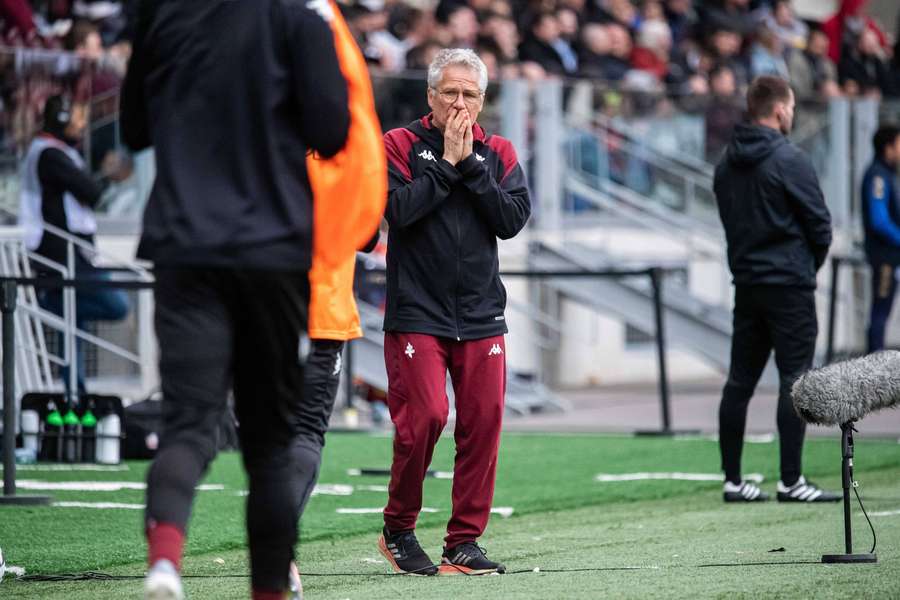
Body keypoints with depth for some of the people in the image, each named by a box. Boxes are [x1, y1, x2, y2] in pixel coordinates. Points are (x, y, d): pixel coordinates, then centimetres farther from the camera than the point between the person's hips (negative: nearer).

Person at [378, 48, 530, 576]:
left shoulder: (498, 154, 10)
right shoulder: (399, 145, 1)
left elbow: (514, 219, -5)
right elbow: (399, 209, -16)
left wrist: (470, 166, -10)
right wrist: (448, 163, -13)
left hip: (481, 315, 4)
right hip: (416, 311, -4)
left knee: (483, 424, -1)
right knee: (424, 417, -13)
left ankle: (464, 541, 8)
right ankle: (398, 529, 5)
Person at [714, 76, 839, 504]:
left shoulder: (727, 164, 9)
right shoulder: (789, 160, -13)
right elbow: (819, 222, -10)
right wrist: (813, 261, 8)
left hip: (746, 284, 7)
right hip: (789, 284, -7)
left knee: (740, 381, 9)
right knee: (795, 380, -5)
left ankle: (732, 480, 10)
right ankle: (791, 481, -8)